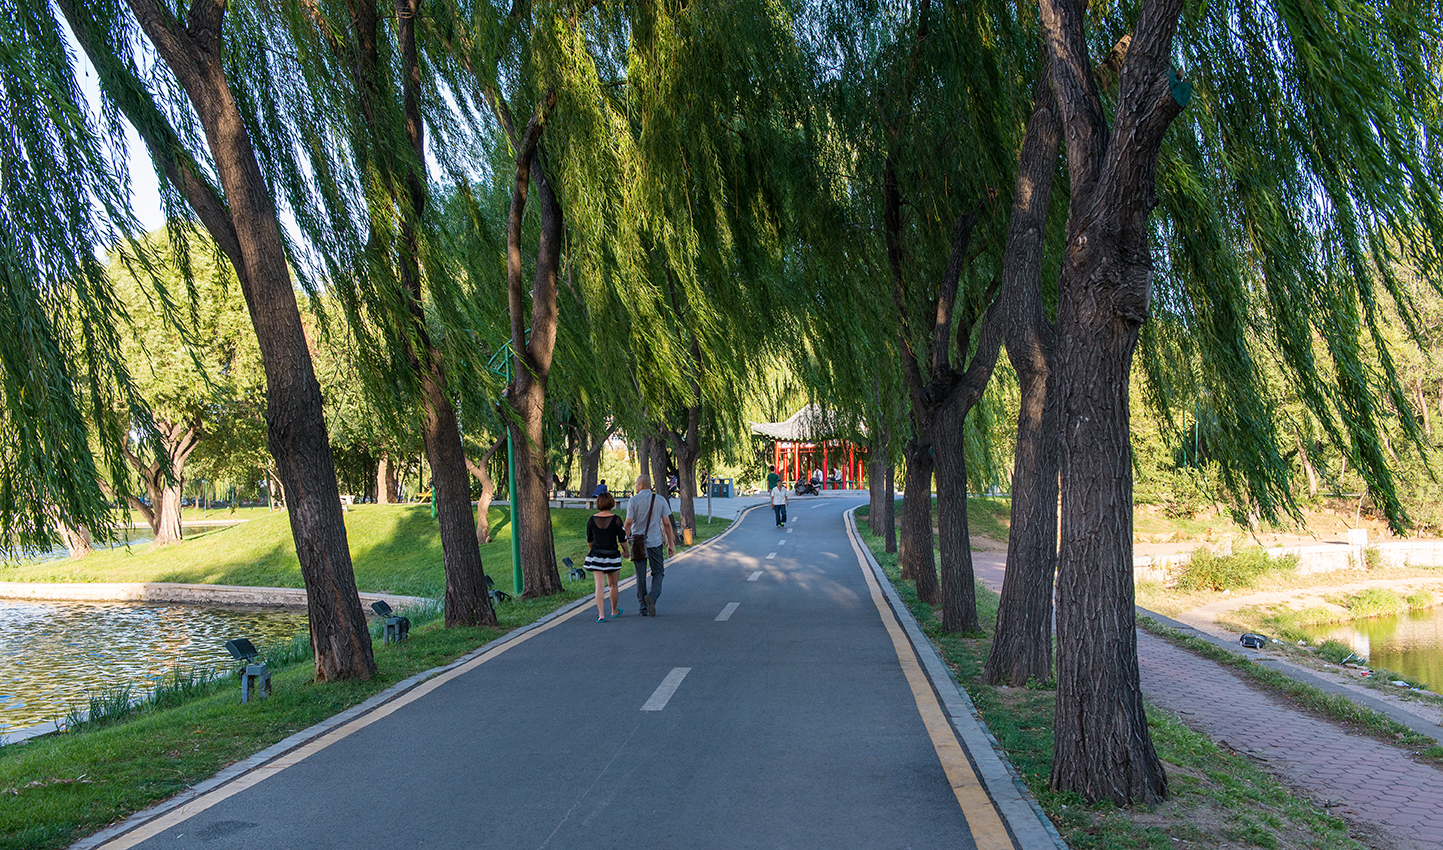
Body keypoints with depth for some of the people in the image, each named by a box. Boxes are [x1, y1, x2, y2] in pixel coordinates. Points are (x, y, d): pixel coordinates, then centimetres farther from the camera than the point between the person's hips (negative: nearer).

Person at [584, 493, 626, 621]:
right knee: (613, 584, 16)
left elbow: (589, 540, 10)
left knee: (600, 585, -1)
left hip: (596, 555, 2)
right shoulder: (616, 519, -10)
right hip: (612, 555, -1)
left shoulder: (592, 519, -1)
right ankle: (614, 610, 32)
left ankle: (601, 614, -11)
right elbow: (622, 540, -9)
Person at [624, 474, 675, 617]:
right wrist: (671, 544, 6)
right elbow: (666, 524, 1)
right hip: (655, 542, 0)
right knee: (658, 572, 11)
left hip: (637, 542, 0)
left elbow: (628, 523, -9)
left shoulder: (633, 501, -4)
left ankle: (643, 608, 10)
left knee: (641, 575, 7)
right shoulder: (660, 500, 1)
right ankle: (652, 596, -16)